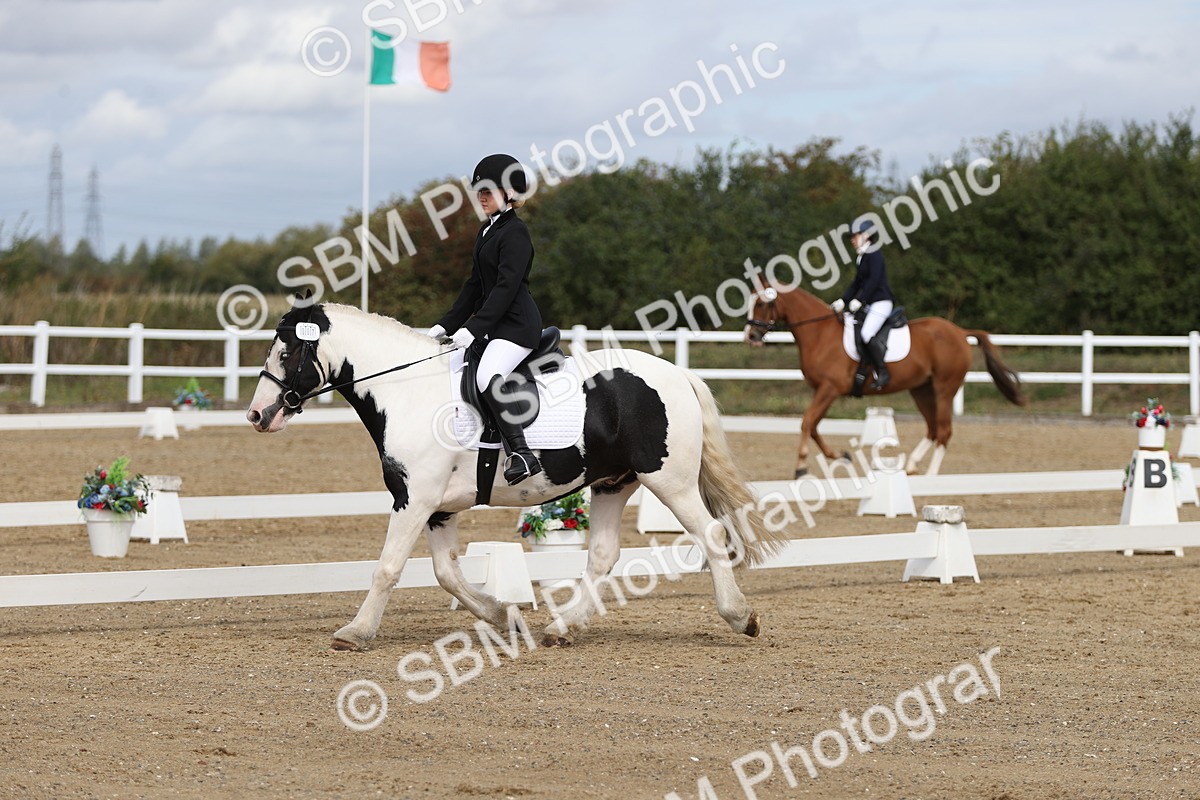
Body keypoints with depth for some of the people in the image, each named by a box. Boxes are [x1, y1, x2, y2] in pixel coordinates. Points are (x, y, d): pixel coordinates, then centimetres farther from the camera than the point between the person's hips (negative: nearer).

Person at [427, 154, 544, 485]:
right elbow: (475, 286, 21)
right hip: (496, 324, 11)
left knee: (487, 378, -30)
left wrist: (474, 328, -25)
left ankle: (523, 454, -32)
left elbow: (506, 286, -20)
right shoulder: (487, 232, 17)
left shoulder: (515, 233, -12)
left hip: (518, 324, -11)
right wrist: (447, 325, 16)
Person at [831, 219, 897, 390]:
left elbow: (874, 280, -19)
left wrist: (860, 300, -22)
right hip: (869, 304, 10)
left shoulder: (874, 254, -10)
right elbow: (857, 284, 20)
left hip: (881, 302, -10)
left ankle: (883, 373, -20)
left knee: (866, 334, -24)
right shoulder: (860, 258, 18)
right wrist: (843, 301, 9)